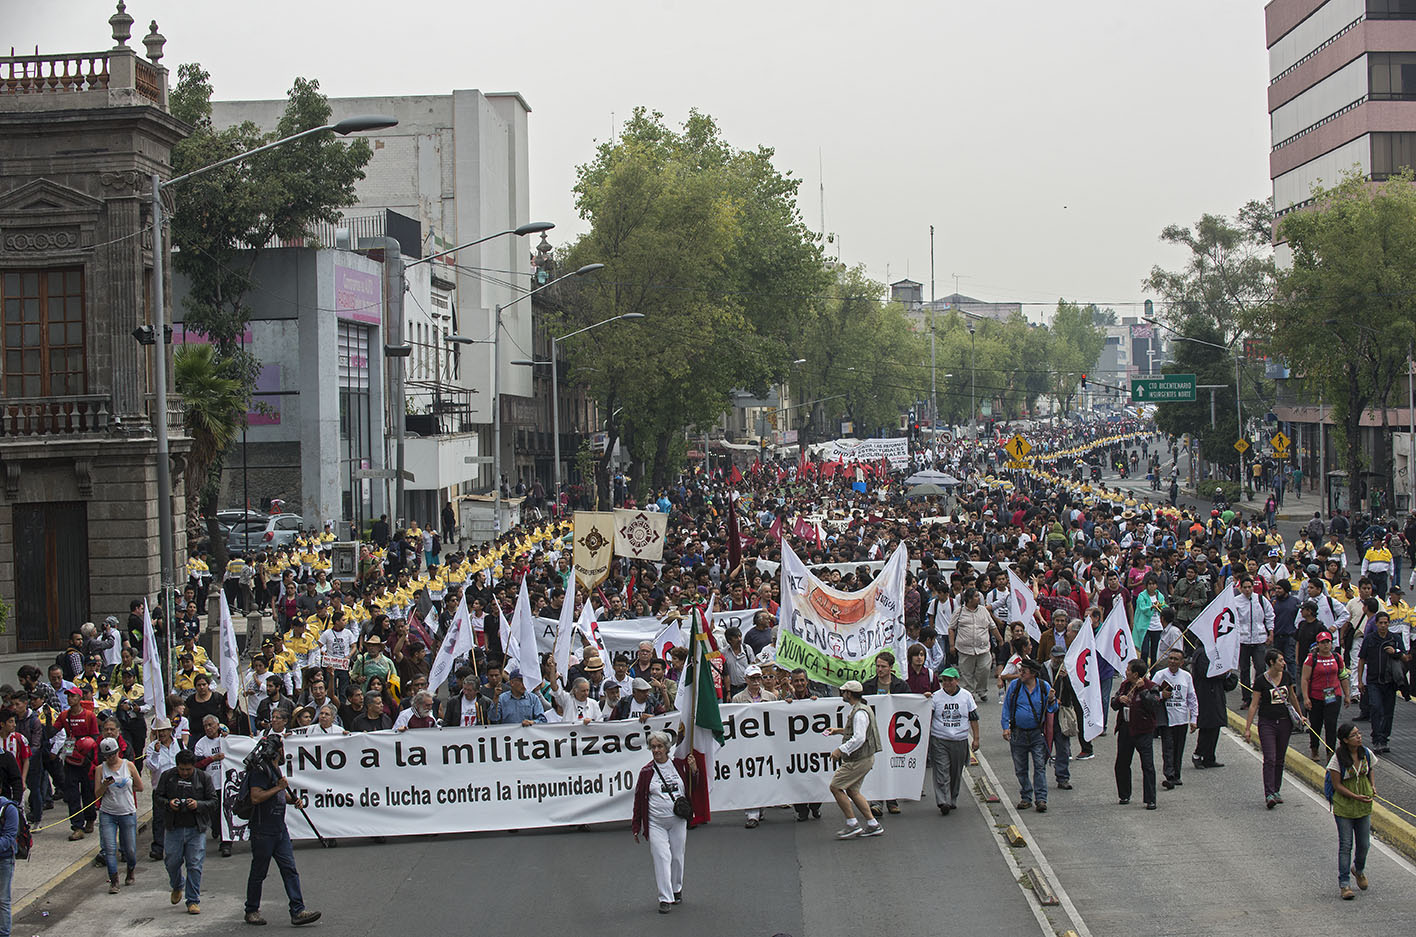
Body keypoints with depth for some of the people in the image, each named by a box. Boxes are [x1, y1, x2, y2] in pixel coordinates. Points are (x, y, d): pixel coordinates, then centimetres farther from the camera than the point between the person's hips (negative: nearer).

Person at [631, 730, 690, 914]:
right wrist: (636, 827, 2)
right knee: (661, 858, -9)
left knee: (677, 856, 9)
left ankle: (676, 888, 33)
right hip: (655, 823, -2)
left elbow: (689, 791, 16)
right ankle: (665, 899, -7)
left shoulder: (678, 766, 3)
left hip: (678, 821, 2)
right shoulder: (646, 772, -1)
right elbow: (639, 800, 3)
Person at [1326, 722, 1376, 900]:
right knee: (1345, 846, -2)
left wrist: (1373, 786, 1)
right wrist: (1356, 797, -23)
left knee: (1364, 844, 10)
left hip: (1364, 806, 4)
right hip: (1344, 807, -4)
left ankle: (1359, 869, 41)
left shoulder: (1366, 753, -4)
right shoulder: (1338, 758, -17)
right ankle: (1344, 883, 5)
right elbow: (1337, 785, -15)